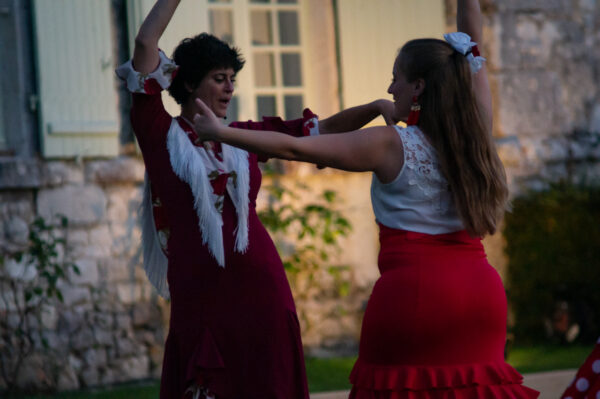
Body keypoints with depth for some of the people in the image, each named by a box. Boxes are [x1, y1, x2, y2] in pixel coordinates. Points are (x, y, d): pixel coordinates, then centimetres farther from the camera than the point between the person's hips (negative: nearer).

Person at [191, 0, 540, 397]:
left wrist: (222, 132, 2)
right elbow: (472, 48, 17)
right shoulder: (474, 133, 5)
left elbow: (294, 147, -6)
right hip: (481, 288, 5)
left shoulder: (390, 145, -7)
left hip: (411, 287, -5)